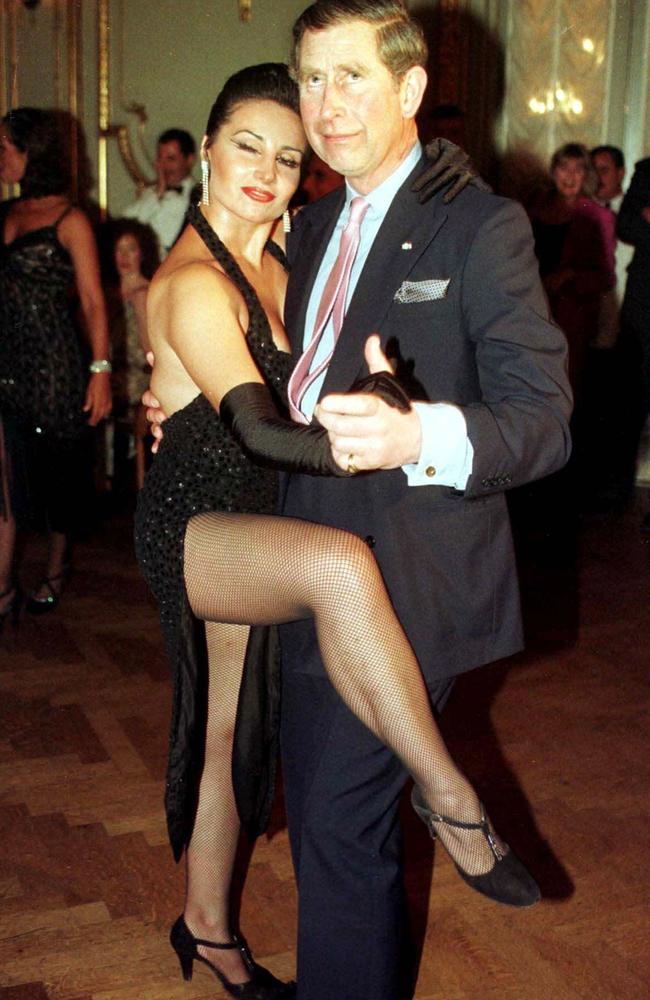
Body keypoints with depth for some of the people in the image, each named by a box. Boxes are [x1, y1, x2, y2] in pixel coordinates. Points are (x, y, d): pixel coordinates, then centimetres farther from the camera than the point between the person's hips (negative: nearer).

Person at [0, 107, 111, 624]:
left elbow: (93, 302, -8)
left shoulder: (69, 219, -5)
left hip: (54, 363, -5)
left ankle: (56, 573, 27)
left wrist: (100, 371, -13)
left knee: (59, 473, 8)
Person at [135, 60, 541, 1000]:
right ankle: (449, 798, -25)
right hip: (188, 524, -9)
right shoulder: (193, 282, -17)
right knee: (339, 565, -38)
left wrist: (374, 385, -7)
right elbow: (259, 431, -29)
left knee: (228, 730, 17)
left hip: (249, 525, 9)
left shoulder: (273, 264, 10)